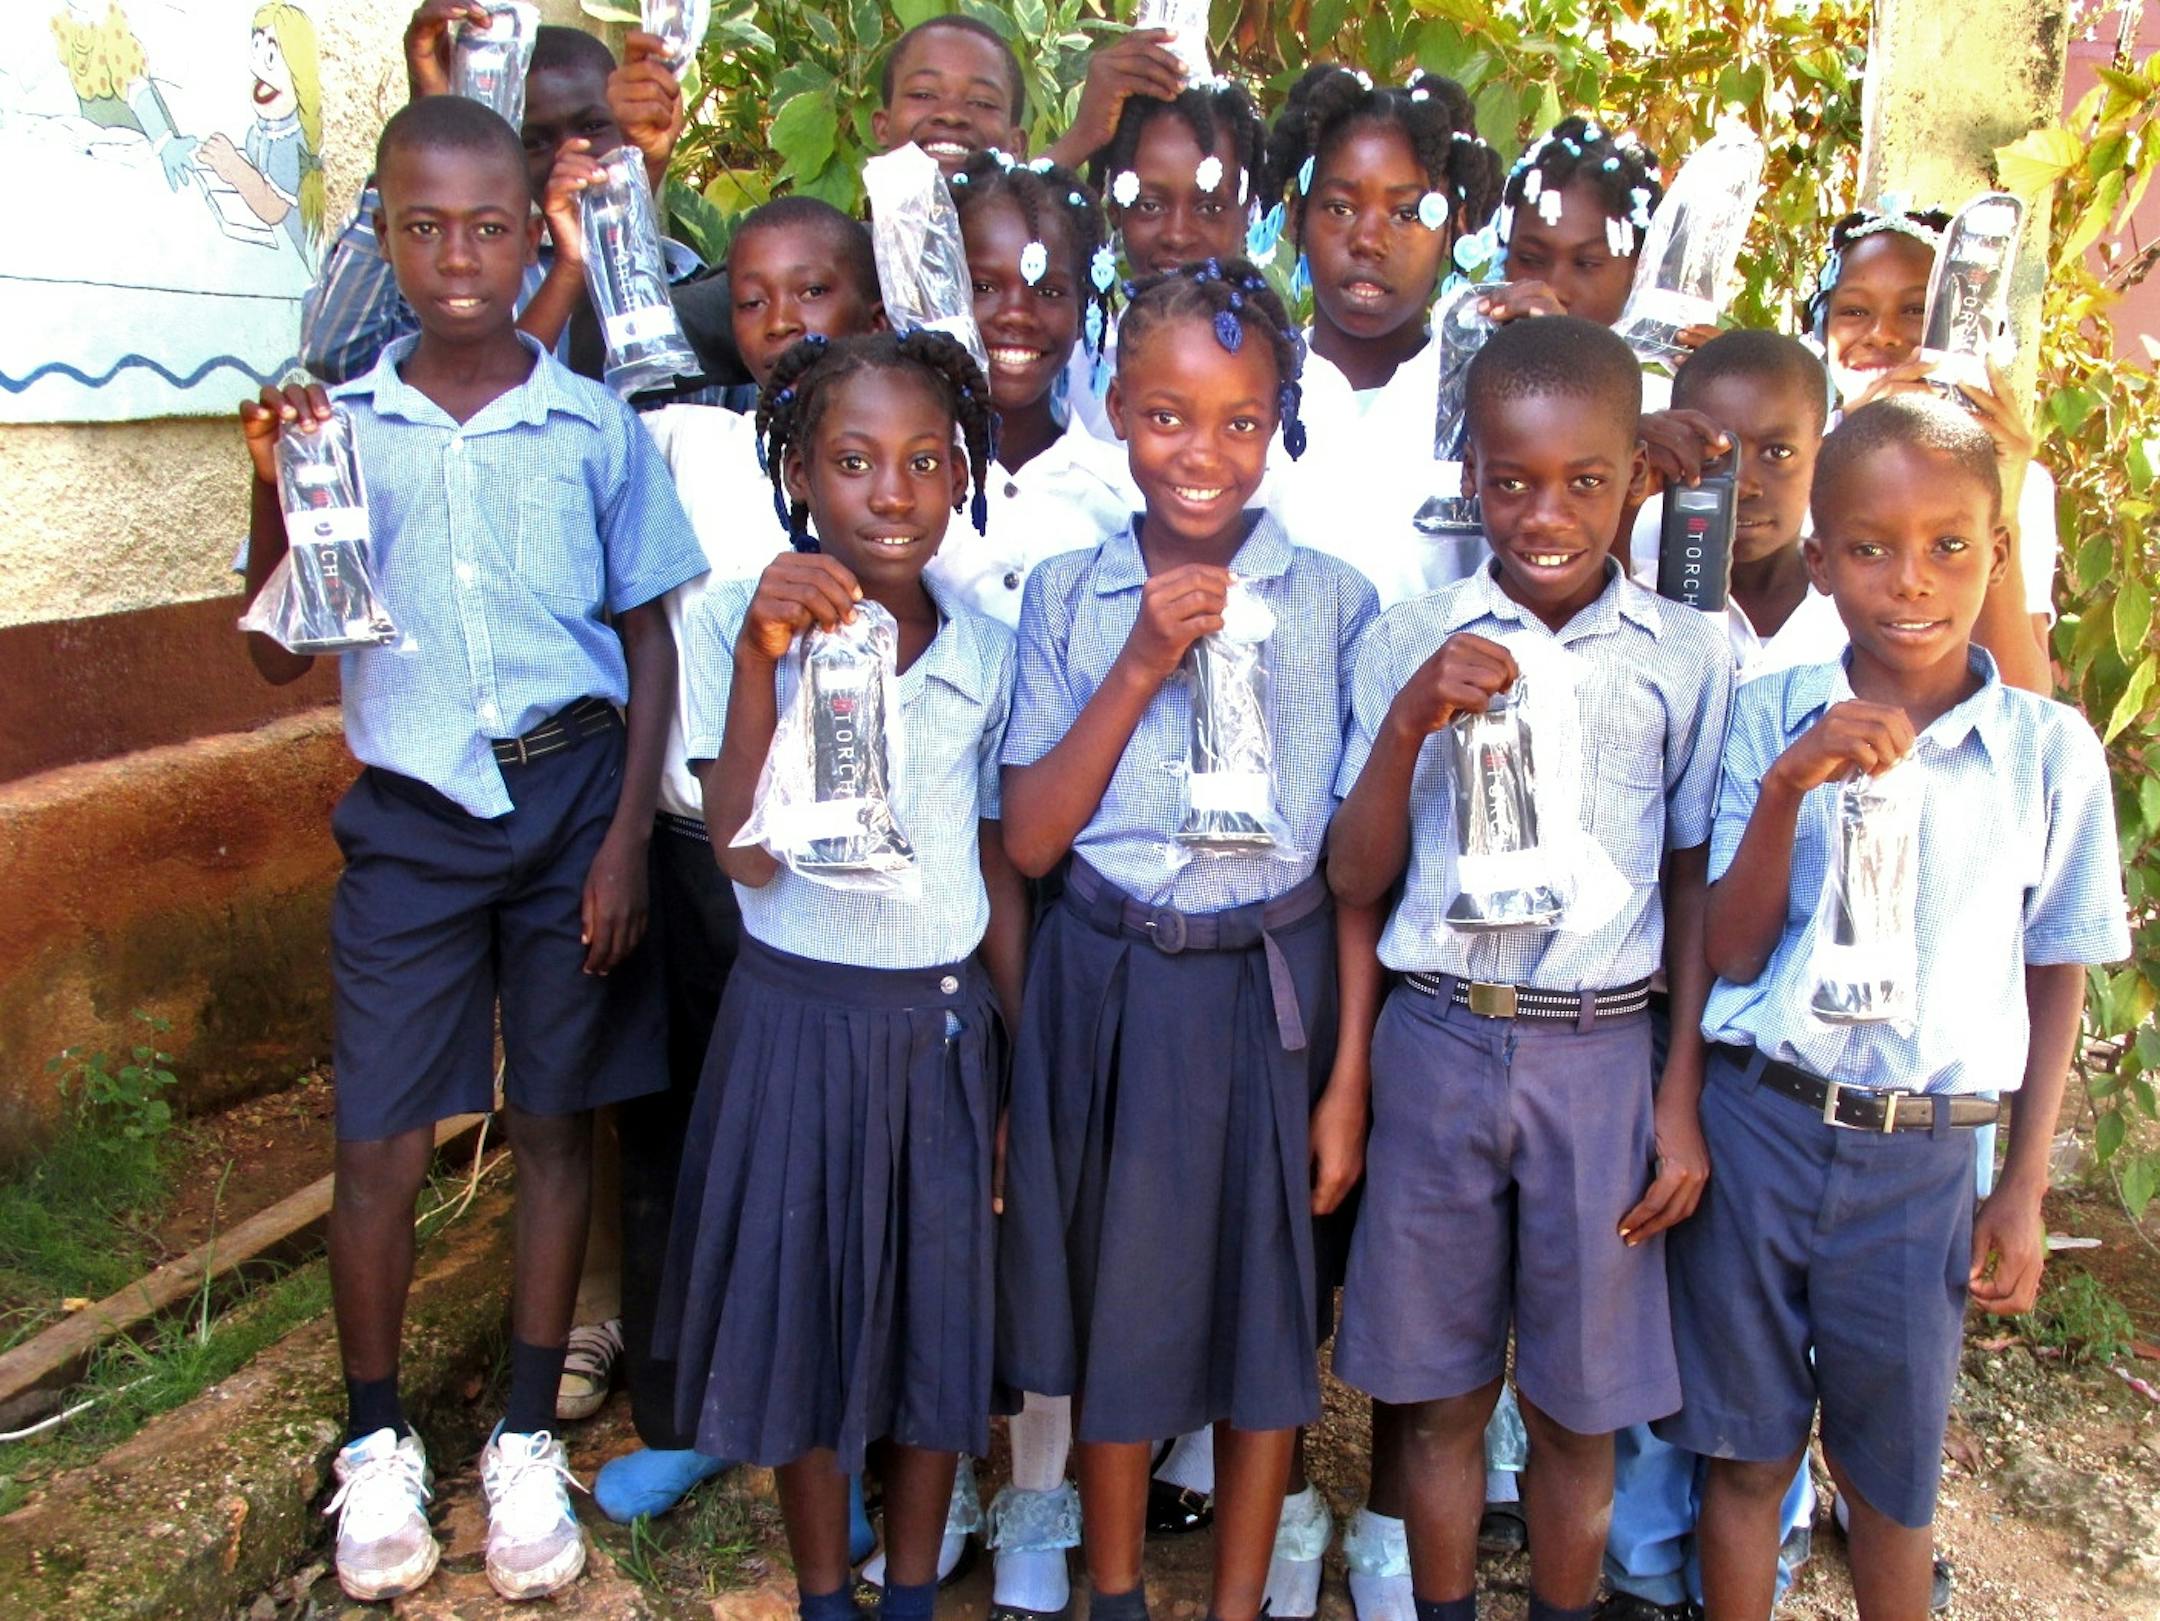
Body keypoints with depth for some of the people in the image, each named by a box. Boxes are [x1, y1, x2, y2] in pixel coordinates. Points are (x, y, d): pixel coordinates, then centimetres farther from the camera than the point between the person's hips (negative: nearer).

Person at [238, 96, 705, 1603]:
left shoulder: (595, 429, 1)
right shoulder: (340, 430, 4)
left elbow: (649, 639, 4)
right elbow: (283, 653, 4)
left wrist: (627, 835, -3)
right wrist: (272, 496, -12)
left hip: (570, 799, 0)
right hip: (409, 814, 1)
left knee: (558, 1124, 9)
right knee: (381, 1143, 3)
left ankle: (529, 1440, 26)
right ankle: (379, 1443, 26)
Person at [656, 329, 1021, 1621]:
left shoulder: (989, 654, -2)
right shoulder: (741, 625, -10)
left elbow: (1001, 878, 4)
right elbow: (749, 855, -18)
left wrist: (1031, 1074, 5)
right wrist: (760, 660, -28)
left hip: (948, 1026, 2)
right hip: (798, 1019, -2)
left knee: (943, 1312, 13)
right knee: (806, 1314, 12)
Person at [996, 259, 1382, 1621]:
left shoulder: (1333, 601, -3)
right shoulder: (1068, 596, 0)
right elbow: (1030, 841, -6)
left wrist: (1350, 1073, -5)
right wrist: (1143, 665, -15)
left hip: (1276, 992, 0)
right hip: (1111, 994, 1)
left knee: (1270, 1307, 12)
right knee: (1117, 1303, 13)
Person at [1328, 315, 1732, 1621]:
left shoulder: (1688, 657, 0)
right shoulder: (1413, 644, 0)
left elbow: (1695, 892, 5)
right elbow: (1356, 880, -2)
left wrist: (1684, 1100, 2)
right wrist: (1409, 722, -17)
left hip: (1600, 1056, 0)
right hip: (1438, 1043, 0)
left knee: (1579, 1405, 13)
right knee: (1445, 1394, 14)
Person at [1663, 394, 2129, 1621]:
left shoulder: (2051, 749, -3)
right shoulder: (1773, 716, -4)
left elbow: (2056, 974, 6)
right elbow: (1731, 953, -6)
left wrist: (2027, 1188, 5)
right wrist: (1787, 790, -21)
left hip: (1924, 1155, 0)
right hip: (1759, 1121, 0)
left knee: (1890, 1474, 16)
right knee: (1746, 1452, 14)